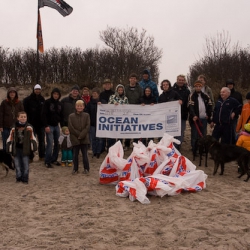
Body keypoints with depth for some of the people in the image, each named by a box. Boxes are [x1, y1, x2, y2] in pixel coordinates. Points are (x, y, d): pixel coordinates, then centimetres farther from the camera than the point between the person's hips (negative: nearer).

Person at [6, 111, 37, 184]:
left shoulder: (29, 128, -1)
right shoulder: (14, 128, 1)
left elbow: (32, 138, 1)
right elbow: (10, 139, 6)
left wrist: (33, 147, -3)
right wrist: (9, 148, 3)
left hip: (25, 149, -1)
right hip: (16, 149, 1)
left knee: (26, 165, 1)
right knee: (17, 165, 7)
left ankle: (25, 178, 11)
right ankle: (19, 177, 20)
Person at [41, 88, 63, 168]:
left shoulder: (59, 103, 11)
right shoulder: (47, 102, -6)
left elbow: (61, 115, 16)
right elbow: (44, 114, -11)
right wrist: (46, 125, -16)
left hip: (56, 125, 6)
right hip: (49, 126, -6)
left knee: (57, 143, 6)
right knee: (50, 143, -10)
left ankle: (54, 159, 18)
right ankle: (47, 161, -2)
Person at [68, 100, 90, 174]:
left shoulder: (86, 115, 1)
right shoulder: (71, 116, -1)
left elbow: (87, 127, -5)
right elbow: (70, 128, -4)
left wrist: (81, 135, -12)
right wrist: (78, 135, -9)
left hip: (84, 139, 0)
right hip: (75, 139, 0)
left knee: (85, 154, 6)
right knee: (75, 155, 8)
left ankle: (86, 168, 18)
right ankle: (75, 169, 19)